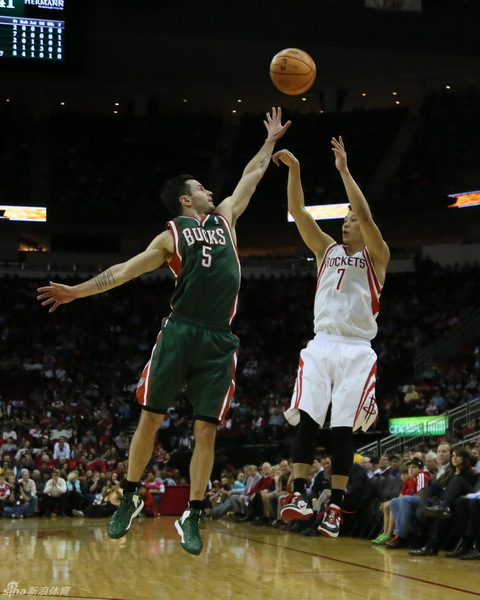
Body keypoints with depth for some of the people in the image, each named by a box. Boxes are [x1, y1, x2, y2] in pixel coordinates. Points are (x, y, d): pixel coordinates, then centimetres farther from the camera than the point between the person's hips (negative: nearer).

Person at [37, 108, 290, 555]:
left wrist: (271, 141, 34)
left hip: (218, 340, 3)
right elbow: (126, 269, 7)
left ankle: (191, 517, 7)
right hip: (181, 332, -3)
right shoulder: (172, 236, 9)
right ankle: (129, 498, 14)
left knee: (206, 431, -1)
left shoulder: (224, 218, 21)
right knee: (150, 419, -1)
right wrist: (78, 291, 0)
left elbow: (250, 176, 31)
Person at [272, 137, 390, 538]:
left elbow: (366, 216, -13)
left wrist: (344, 170, -14)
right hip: (321, 344, 3)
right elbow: (298, 212, 5)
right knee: (307, 420, -11)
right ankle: (299, 495, -12)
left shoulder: (376, 256, 5)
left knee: (343, 429, -6)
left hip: (356, 350, -3)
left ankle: (336, 507, -1)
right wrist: (294, 169, -7)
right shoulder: (327, 250, 16)